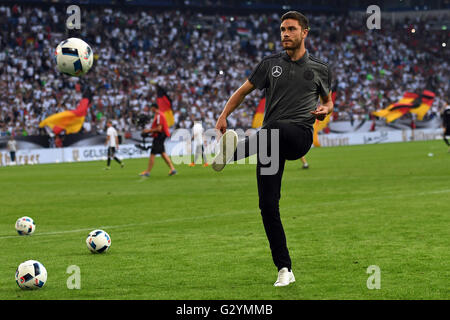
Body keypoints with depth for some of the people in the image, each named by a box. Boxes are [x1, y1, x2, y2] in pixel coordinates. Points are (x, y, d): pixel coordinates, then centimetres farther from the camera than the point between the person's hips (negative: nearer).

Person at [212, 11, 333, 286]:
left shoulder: (320, 69, 12)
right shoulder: (271, 64, 14)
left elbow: (328, 101, 24)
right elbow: (244, 91, 20)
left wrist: (325, 110, -1)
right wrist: (224, 116, 6)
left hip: (300, 134, -2)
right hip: (271, 141, 2)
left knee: (276, 129, -40)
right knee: (268, 204, -6)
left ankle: (232, 152, -63)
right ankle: (285, 269, 1)